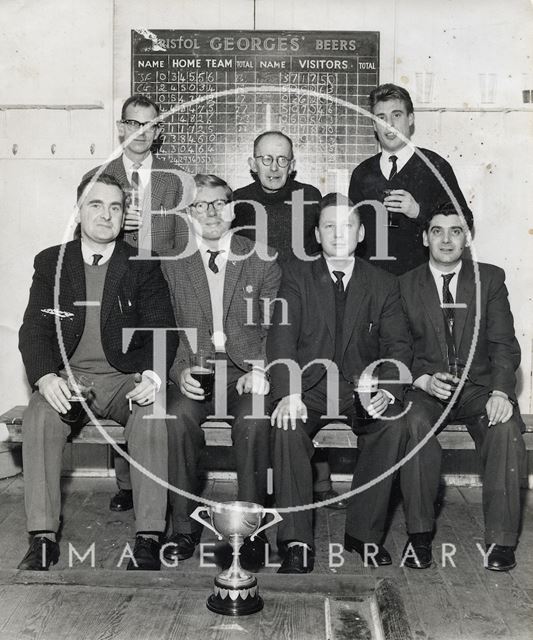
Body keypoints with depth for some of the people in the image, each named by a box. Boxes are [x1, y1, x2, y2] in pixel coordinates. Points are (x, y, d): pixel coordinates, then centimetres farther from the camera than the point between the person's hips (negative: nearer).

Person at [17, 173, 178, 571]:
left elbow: (162, 328, -2)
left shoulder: (144, 265, 5)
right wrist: (45, 378, -21)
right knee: (39, 419, -29)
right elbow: (34, 330, 0)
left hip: (127, 378, -1)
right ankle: (43, 538, -20)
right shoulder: (51, 262, 8)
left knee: (152, 416, -31)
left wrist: (154, 375, -24)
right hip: (67, 377, 1)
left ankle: (148, 539, -25)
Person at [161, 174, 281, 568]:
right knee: (178, 416, -29)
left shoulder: (262, 260, 7)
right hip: (194, 369, 1)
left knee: (254, 420, -31)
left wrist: (260, 371, -13)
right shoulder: (173, 263, 10)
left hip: (247, 369, -1)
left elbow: (275, 328, 4)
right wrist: (181, 370, -13)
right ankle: (185, 527, -15)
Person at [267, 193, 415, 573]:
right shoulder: (298, 277, 5)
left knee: (394, 425, -27)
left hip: (362, 386, 1)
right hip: (309, 386, -1)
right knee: (288, 426, -30)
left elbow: (398, 345, 1)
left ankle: (363, 533, -12)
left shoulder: (383, 285, 8)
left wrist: (386, 391, -20)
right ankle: (297, 543, -22)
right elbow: (282, 337, -8)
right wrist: (288, 394, -25)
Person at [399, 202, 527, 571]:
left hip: (479, 386, 0)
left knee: (506, 428, -31)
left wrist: (500, 391, -18)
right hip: (427, 387, 0)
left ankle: (501, 539, -20)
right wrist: (423, 380, -17)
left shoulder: (491, 279, 8)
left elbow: (504, 343, 0)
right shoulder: (406, 285, 8)